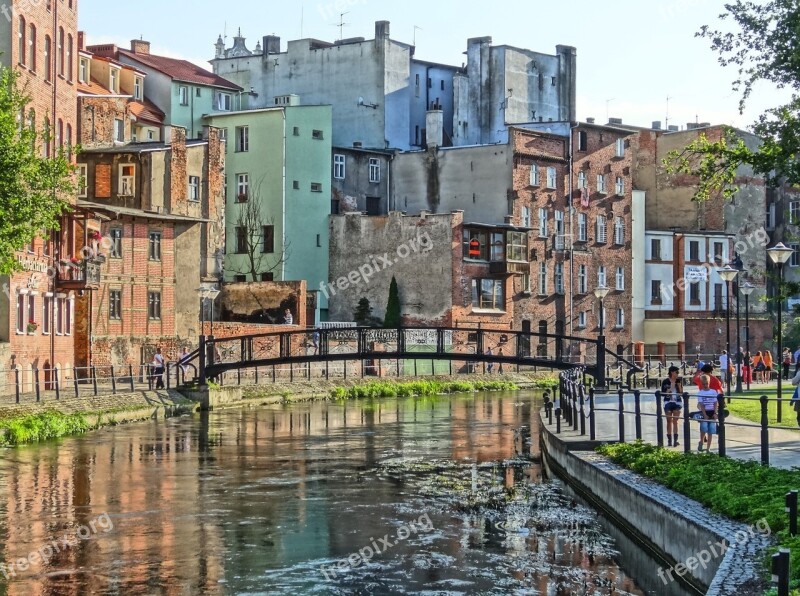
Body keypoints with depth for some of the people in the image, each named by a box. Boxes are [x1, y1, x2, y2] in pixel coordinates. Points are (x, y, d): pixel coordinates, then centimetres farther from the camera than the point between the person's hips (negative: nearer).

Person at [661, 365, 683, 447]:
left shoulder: (679, 381, 3)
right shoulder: (666, 382, -3)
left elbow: (681, 393, -1)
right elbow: (663, 394, -3)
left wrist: (679, 384, -12)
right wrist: (670, 389, -16)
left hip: (677, 402, 1)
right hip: (668, 403, -1)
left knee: (675, 421, -3)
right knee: (669, 421, 5)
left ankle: (675, 440, -5)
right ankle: (669, 440, 9)